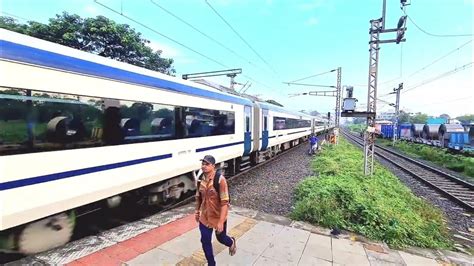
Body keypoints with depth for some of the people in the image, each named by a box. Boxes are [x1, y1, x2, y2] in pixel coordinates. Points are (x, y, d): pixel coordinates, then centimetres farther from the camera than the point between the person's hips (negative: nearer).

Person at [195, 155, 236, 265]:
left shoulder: (220, 179, -26)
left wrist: (221, 221, -25)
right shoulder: (201, 179, -7)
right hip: (205, 217, 4)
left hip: (218, 216, -4)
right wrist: (197, 211, 16)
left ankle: (232, 242, 54)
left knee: (221, 238, 19)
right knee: (205, 241, 10)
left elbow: (225, 202, -25)